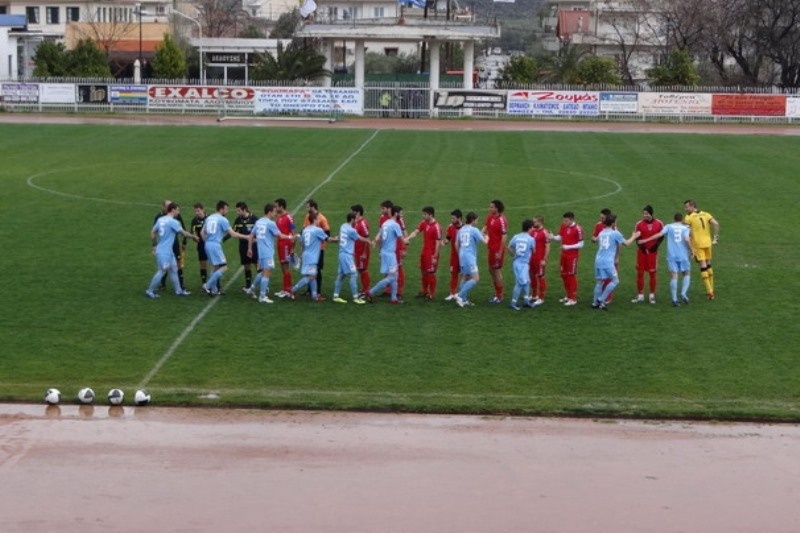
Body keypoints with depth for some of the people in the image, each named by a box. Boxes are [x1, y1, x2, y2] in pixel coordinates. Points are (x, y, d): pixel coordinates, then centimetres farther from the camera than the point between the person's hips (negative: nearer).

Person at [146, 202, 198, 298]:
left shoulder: (160, 219, 7)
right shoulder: (173, 222, -17)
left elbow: (152, 232, 13)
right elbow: (184, 233, -12)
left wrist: (154, 245, 22)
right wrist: (194, 237, 3)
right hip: (164, 252, -9)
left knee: (173, 269, 13)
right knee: (162, 271, -1)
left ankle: (178, 290, 19)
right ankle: (150, 291, 7)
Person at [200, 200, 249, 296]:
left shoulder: (209, 218, 13)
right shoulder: (222, 220, -9)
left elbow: (202, 233, 17)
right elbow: (233, 234, -9)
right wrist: (246, 237, -1)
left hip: (208, 245, 9)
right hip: (215, 245, -9)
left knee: (216, 267, 18)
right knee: (223, 267, -5)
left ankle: (213, 290, 18)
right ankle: (207, 286, -10)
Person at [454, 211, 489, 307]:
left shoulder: (461, 230, 11)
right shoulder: (474, 230, -9)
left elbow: (457, 244, 17)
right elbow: (485, 242, -9)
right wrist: (486, 237, 13)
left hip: (462, 256, 8)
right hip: (470, 256, -8)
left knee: (465, 277, 16)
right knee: (475, 278, -8)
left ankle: (464, 300, 15)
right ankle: (460, 295, -14)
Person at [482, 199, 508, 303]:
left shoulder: (502, 220, -21)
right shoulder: (490, 217, 3)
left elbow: (504, 237, -20)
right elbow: (485, 227, 7)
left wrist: (500, 252, -20)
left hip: (498, 249, -9)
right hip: (491, 247, 9)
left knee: (497, 271, 1)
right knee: (491, 270, 17)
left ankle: (499, 296, 14)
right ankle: (497, 294, 30)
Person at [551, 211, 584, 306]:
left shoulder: (578, 229, -17)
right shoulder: (563, 226, 3)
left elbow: (580, 245, -15)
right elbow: (559, 238, 7)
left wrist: (568, 247, -22)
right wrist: (553, 237, -14)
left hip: (573, 256, -7)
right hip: (564, 255, 7)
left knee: (572, 276, -1)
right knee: (564, 275, 14)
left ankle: (573, 299, 7)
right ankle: (568, 296, 28)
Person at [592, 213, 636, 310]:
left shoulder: (601, 233, 11)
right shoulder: (615, 233, -5)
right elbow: (626, 243, 4)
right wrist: (634, 237, 20)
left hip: (598, 260, 6)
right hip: (608, 261, -6)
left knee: (600, 281, 14)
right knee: (615, 281, 4)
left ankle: (595, 302, 14)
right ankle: (601, 300, -2)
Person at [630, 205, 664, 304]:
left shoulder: (659, 223, -4)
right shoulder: (639, 224, -3)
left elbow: (661, 236, 4)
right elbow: (636, 237, 2)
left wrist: (656, 245, -10)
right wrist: (640, 245, -15)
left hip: (653, 251, -1)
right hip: (642, 251, 1)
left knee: (652, 273, 4)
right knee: (640, 273, 2)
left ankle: (652, 295, 16)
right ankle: (640, 295, 13)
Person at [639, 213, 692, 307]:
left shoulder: (669, 227, 9)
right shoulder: (685, 228, 7)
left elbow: (660, 234, -5)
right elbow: (687, 239, -10)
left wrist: (646, 240, -2)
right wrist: (691, 250, 2)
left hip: (672, 256, 0)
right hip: (683, 255, 0)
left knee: (673, 276, -2)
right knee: (686, 274, 17)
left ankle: (674, 299, -8)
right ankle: (683, 293, -2)